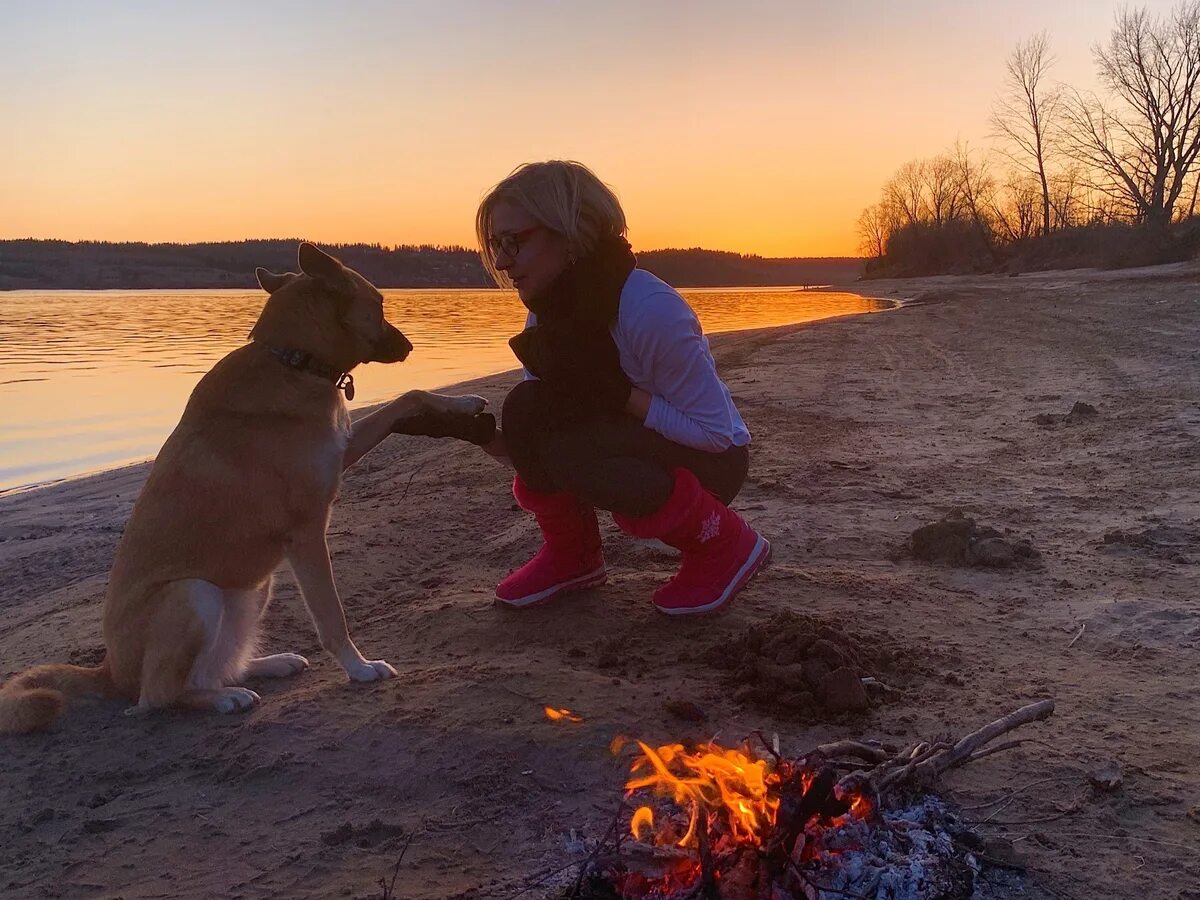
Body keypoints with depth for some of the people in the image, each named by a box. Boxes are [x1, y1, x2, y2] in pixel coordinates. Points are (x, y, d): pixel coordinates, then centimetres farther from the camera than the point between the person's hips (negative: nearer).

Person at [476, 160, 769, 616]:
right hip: (636, 448, 6)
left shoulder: (650, 309, -31)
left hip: (712, 461, -6)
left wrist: (619, 392, -33)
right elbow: (524, 440, -3)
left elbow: (715, 433, -26)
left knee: (571, 451, -32)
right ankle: (572, 553, 2)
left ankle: (723, 544, -10)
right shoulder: (548, 314, -6)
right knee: (526, 409, -19)